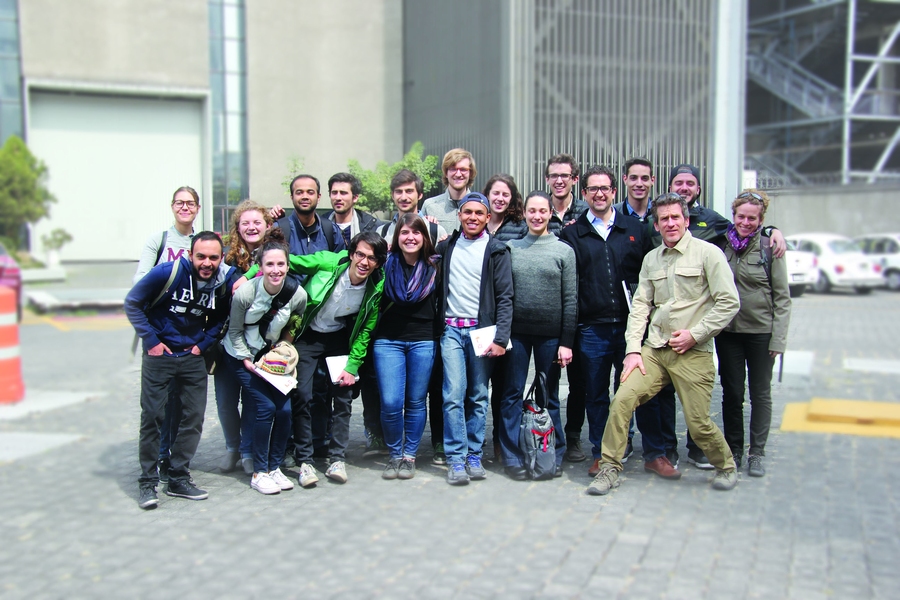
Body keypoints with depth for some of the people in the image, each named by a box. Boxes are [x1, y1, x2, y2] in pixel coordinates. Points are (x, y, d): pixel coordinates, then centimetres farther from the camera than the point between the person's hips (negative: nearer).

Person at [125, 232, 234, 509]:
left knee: (194, 418, 4)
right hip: (159, 354, -4)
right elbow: (132, 303, -8)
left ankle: (178, 479, 17)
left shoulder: (222, 282, -5)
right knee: (153, 416, -3)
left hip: (193, 357, 4)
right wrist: (150, 340, -10)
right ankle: (148, 482, 9)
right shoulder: (168, 272, -17)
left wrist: (204, 343, 2)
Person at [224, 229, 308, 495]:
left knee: (284, 410, -8)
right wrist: (247, 360, -16)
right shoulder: (245, 293, -25)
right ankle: (259, 473, 1)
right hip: (242, 356, -3)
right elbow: (235, 331, -10)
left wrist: (287, 348, -7)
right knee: (265, 408, -14)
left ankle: (275, 467, 12)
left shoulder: (297, 294, -16)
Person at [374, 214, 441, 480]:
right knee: (390, 403, -6)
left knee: (415, 402, 6)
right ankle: (395, 455, 15)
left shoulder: (434, 267, 3)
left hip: (423, 341, 0)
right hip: (388, 340, 0)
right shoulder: (386, 264, 3)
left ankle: (409, 456, 21)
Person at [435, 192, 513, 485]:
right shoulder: (446, 246, 11)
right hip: (452, 329, 1)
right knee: (454, 394, -7)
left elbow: (505, 298, -1)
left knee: (478, 396, 3)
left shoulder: (496, 251, 4)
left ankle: (474, 455, 12)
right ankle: (456, 458, -3)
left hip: (482, 330, -1)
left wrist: (500, 338, -9)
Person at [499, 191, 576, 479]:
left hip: (550, 335, 0)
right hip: (517, 333, 1)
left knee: (550, 397, 9)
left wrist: (566, 342, -4)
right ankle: (512, 456, 11)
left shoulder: (564, 251, 3)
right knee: (512, 395, 3)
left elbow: (570, 300, 1)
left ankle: (554, 456, 19)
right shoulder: (510, 247, 5)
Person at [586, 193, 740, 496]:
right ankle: (609, 469, 0)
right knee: (622, 399, -12)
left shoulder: (708, 253, -3)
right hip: (654, 349, 4)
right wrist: (633, 349, 0)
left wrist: (695, 334, -11)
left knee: (698, 423, -2)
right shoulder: (651, 258, 13)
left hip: (694, 354, -4)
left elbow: (729, 302, -6)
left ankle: (726, 466, 28)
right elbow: (640, 305, 10)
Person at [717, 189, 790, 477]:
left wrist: (778, 339, -8)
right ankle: (733, 450, 22)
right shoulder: (722, 245, 2)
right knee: (731, 393, 10)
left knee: (761, 394, 8)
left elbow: (782, 297, -3)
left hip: (761, 332, -2)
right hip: (728, 331, 2)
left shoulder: (770, 248, -5)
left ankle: (756, 453, 18)